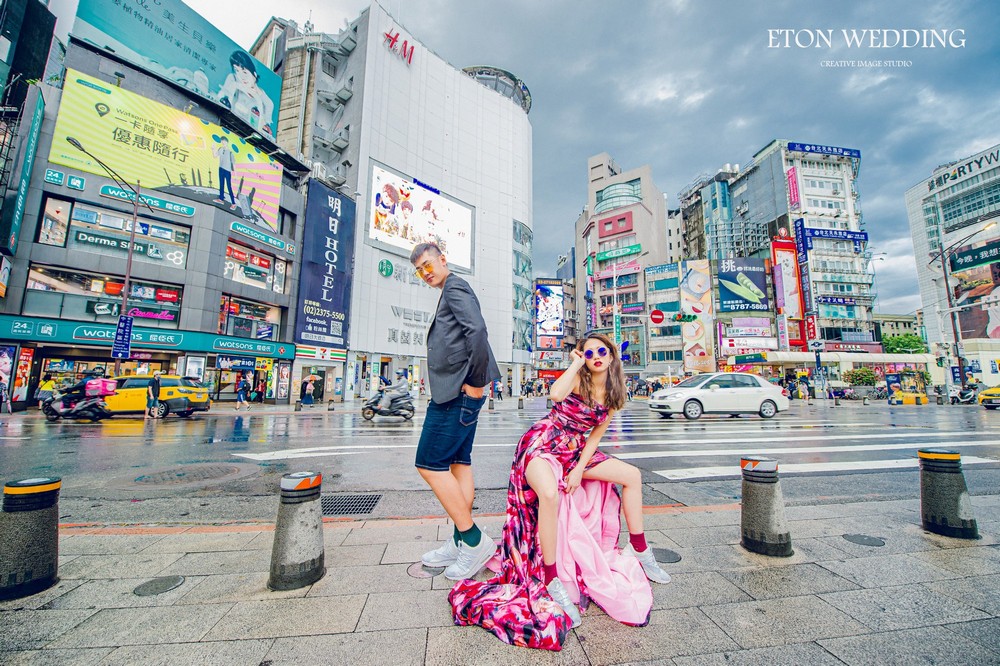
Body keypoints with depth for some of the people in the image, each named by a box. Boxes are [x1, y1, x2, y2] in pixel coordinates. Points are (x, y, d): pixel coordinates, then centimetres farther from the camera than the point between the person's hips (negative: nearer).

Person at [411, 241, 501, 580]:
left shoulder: (455, 287, -5)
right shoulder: (452, 292, 25)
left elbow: (477, 331, -22)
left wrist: (476, 383, -20)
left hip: (457, 391, -10)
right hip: (456, 392, 10)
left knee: (430, 465, -6)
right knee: (458, 463, 11)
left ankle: (474, 540, 2)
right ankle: (461, 543, 21)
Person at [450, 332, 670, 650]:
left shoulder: (613, 394, 5)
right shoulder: (576, 378, -11)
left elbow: (596, 434, 6)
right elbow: (556, 394, -36)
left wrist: (580, 469, -6)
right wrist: (576, 362, -25)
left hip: (575, 451, 7)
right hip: (542, 445, -7)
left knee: (632, 475, 5)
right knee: (550, 493, -36)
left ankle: (639, 551, 19)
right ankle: (553, 581, -20)